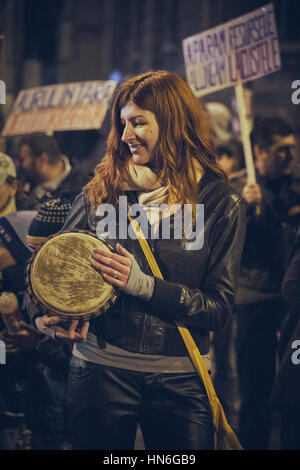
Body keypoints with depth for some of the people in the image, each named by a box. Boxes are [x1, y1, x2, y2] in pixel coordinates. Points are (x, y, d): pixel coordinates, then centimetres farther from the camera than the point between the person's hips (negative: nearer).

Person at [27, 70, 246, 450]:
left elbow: (220, 308, -6)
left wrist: (144, 286, -18)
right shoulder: (101, 191, 2)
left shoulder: (221, 203, -2)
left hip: (181, 381, -1)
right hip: (101, 370, 1)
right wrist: (44, 314, -13)